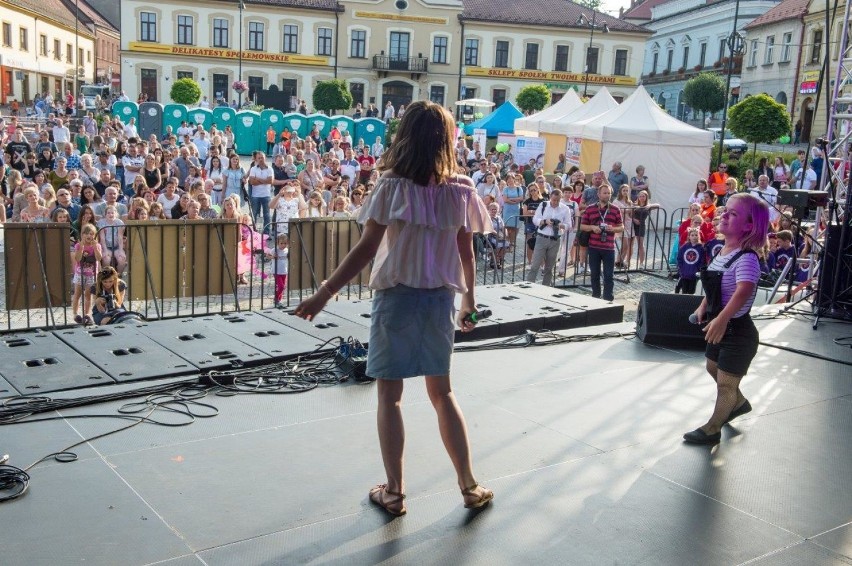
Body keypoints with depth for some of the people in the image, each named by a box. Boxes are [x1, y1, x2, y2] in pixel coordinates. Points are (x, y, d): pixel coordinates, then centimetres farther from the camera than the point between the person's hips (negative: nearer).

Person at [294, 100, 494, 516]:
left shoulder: (392, 188, -9)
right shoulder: (460, 191, 0)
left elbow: (366, 249, -14)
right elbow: (466, 255, 4)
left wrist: (324, 293, -11)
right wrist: (469, 301, 18)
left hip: (397, 297, -3)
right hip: (440, 299, 4)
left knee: (389, 394, 8)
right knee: (442, 392, 17)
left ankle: (394, 492, 14)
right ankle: (470, 486, 21)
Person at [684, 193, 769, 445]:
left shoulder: (746, 259, -27)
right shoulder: (722, 251, 1)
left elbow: (743, 291, -43)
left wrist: (722, 320, -54)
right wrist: (703, 306, 14)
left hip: (737, 331, -9)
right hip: (719, 327, 10)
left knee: (725, 383, 6)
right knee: (713, 368, 29)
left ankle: (712, 429, 23)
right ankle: (739, 402, 54)